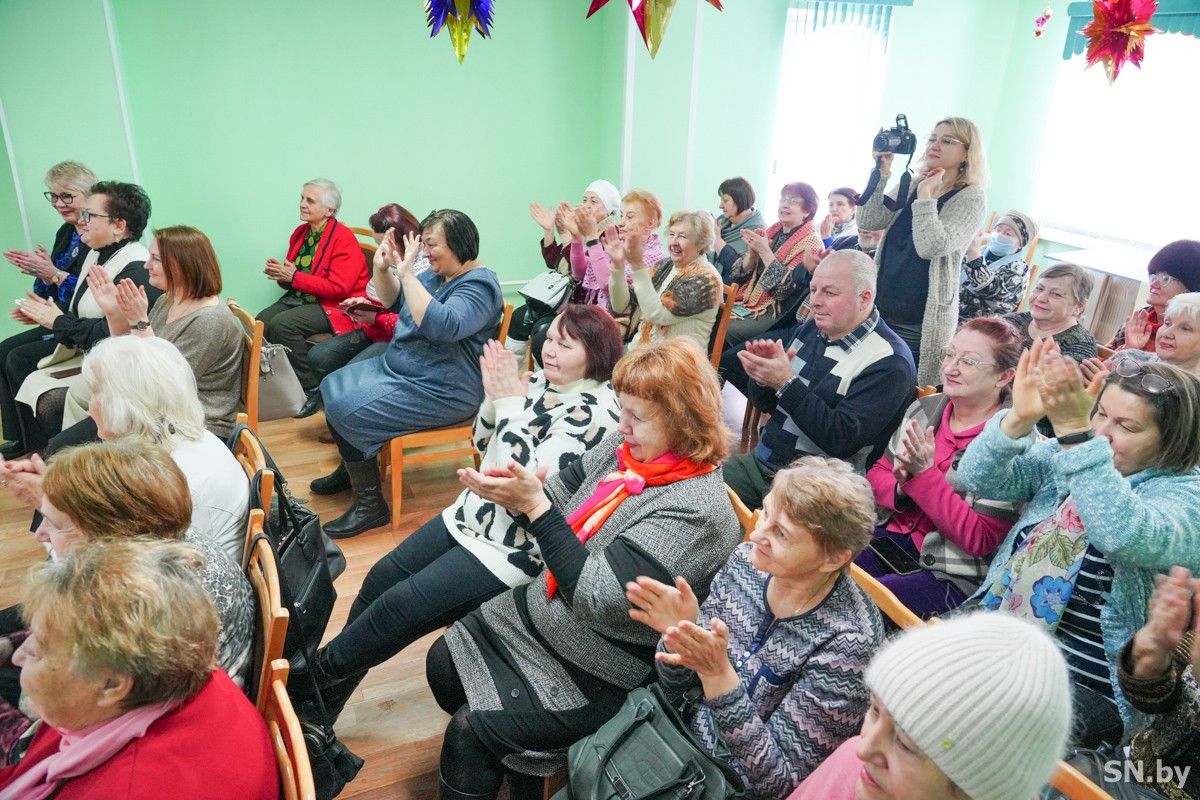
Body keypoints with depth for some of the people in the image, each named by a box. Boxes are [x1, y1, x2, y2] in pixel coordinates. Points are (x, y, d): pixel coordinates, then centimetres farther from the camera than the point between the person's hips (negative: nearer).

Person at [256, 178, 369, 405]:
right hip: (299, 299, 8)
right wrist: (279, 273, -3)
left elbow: (338, 287, -21)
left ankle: (311, 387, -14)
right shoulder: (300, 233, 13)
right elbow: (290, 277, 22)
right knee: (261, 321, -17)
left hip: (334, 307, -8)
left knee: (281, 324, -27)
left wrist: (294, 276, -17)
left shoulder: (344, 238, -12)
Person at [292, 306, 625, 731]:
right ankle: (320, 701, 25)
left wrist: (510, 401, -24)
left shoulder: (596, 412, -21)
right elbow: (484, 445, 10)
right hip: (473, 514, 8)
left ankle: (320, 674, 18)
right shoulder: (543, 382, 2)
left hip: (512, 547, -8)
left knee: (402, 604, -8)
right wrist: (496, 395, -9)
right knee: (382, 576, 7)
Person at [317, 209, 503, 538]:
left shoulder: (479, 285, -20)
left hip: (442, 391, -10)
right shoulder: (438, 273, 7)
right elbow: (394, 301, 18)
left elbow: (442, 326, -37)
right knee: (332, 386, 13)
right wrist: (382, 269, -1)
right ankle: (351, 468, 31)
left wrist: (407, 274, -34)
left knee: (348, 411, -19)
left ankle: (370, 504, -4)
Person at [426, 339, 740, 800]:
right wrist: (514, 494, -22)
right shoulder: (627, 447, -7)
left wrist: (535, 504, -33)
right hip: (544, 607, 8)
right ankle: (497, 754, 39)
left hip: (594, 671, -8)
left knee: (470, 730, -7)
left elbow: (595, 600, -33)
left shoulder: (695, 511, -30)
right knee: (443, 662, 14)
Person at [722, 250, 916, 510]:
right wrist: (763, 376, -12)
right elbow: (763, 401, 12)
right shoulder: (810, 330, 8)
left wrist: (786, 383, -25)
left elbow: (843, 441, -22)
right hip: (761, 461, 7)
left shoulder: (889, 363, -13)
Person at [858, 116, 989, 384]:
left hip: (921, 322, -5)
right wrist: (881, 172, -5)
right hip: (880, 311, 5)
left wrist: (926, 194, -16)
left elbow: (932, 247, -20)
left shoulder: (972, 199, -6)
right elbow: (868, 221, 0)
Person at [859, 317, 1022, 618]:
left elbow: (980, 539, -15)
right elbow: (877, 473, 12)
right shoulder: (925, 408, 7)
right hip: (890, 535, 6)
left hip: (951, 577, -5)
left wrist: (924, 475, -22)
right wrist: (901, 489, -12)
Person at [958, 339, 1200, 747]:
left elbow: (1126, 537, -30)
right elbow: (977, 479, -6)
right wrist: (1020, 418, -22)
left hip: (1086, 684, -5)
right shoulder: (1064, 457, 7)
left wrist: (1075, 431, -37)